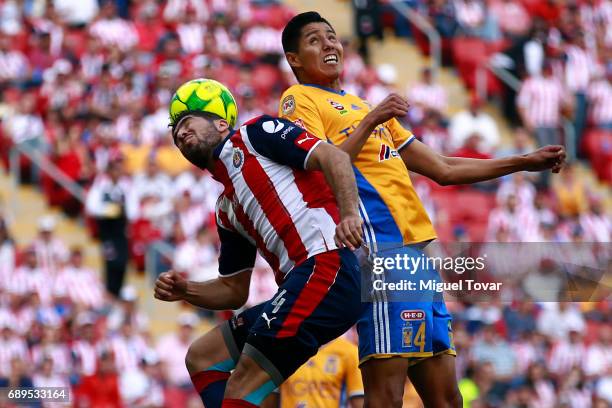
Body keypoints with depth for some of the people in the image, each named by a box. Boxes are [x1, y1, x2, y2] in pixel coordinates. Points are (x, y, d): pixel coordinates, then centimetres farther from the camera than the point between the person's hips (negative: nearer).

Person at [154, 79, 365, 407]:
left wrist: (349, 214, -23)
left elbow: (332, 156, -6)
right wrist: (184, 291, 12)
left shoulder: (255, 133, 7)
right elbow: (234, 291, 31)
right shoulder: (226, 211, 28)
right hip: (299, 284, 10)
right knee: (201, 357, 16)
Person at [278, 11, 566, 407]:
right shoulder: (300, 100, 4)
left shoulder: (364, 106, 29)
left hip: (415, 249, 9)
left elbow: (442, 169, 31)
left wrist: (525, 162, 28)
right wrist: (370, 121, -15)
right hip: (383, 245, -9)